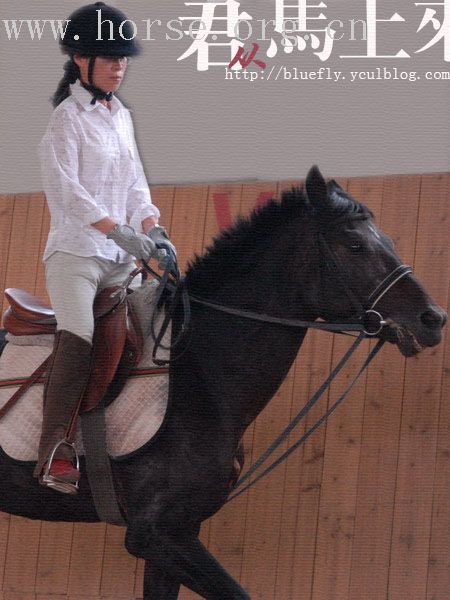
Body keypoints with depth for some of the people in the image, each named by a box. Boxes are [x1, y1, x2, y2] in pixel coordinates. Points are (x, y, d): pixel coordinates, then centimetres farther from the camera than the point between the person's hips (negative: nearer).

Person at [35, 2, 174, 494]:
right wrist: (119, 230, -24)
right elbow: (64, 188, -16)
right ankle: (53, 457, -24)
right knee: (77, 342, -23)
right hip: (75, 252, -8)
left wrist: (151, 229, 1)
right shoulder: (68, 117, -7)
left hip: (120, 256, 8)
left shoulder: (122, 116, 16)